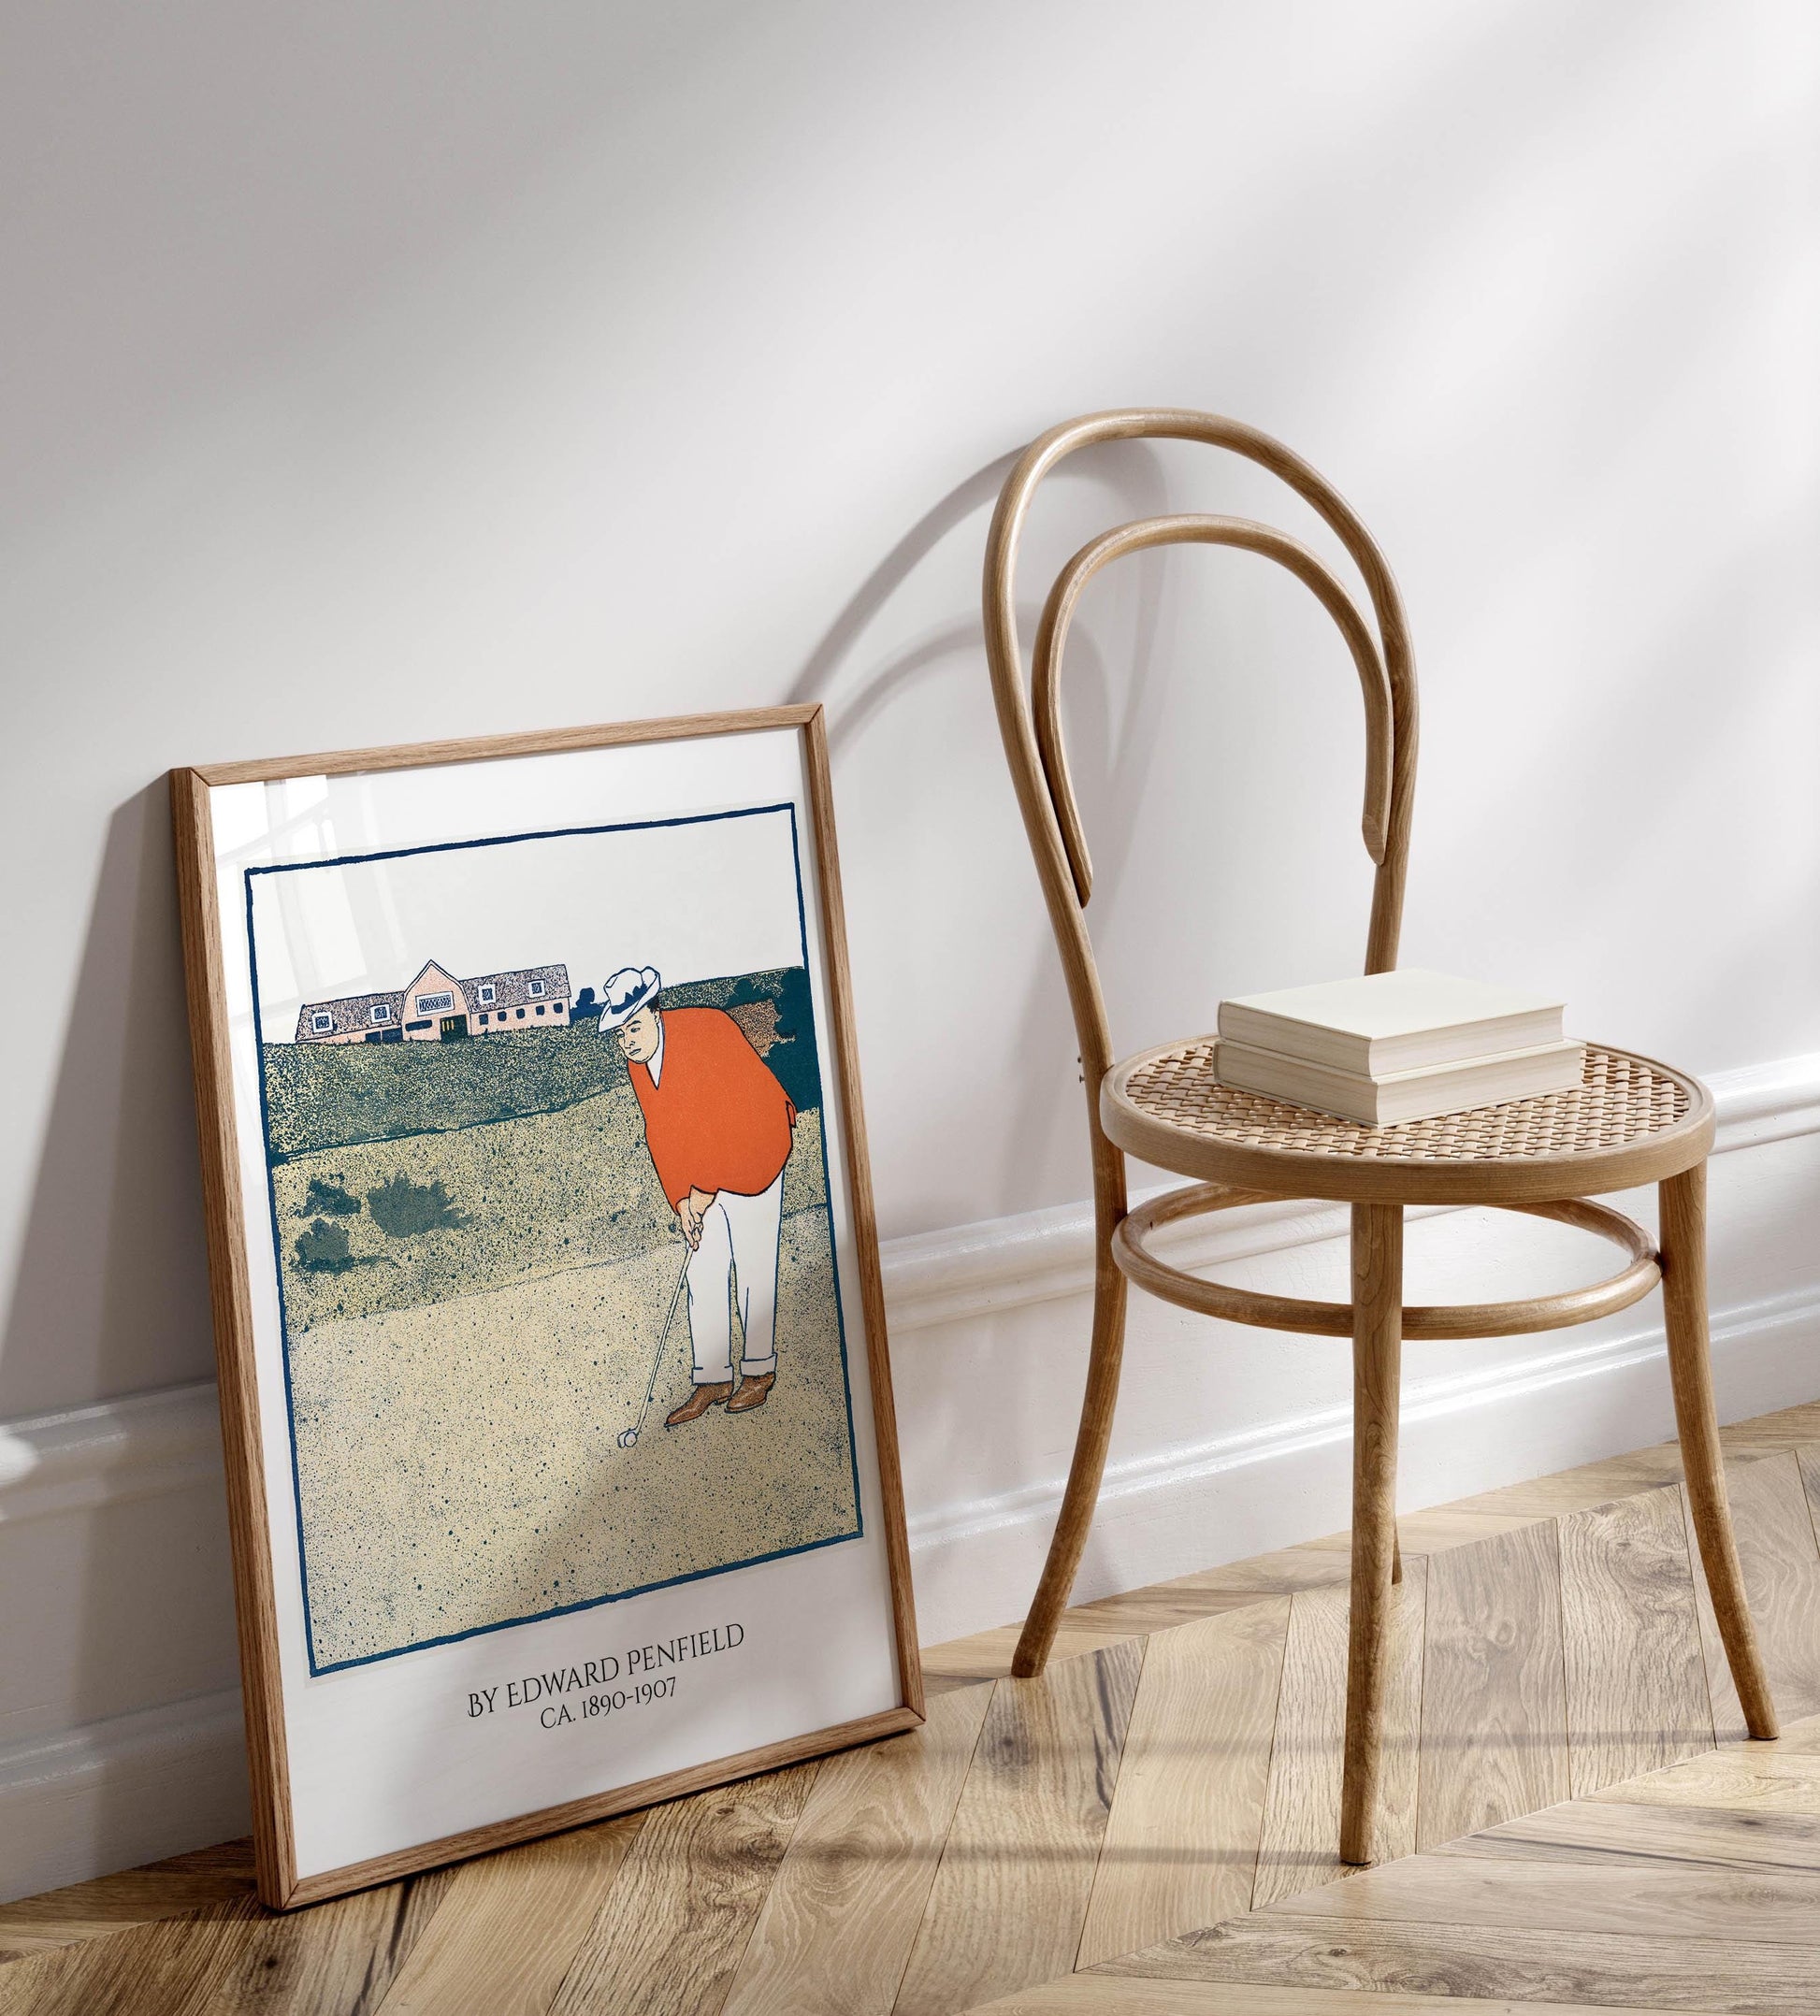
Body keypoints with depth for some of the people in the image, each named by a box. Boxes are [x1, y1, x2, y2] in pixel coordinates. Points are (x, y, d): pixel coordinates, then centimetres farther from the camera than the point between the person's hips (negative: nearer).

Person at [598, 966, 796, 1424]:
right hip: (701, 1182, 6)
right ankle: (712, 1381, 7)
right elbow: (661, 1135, 5)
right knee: (703, 1274, 3)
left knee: (753, 1270, -2)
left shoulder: (708, 1031, -20)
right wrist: (682, 1199, -7)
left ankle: (759, 1372, 10)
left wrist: (705, 1189, -19)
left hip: (749, 1163, -6)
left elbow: (735, 1113, -21)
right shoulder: (637, 1064, 2)